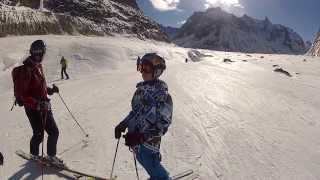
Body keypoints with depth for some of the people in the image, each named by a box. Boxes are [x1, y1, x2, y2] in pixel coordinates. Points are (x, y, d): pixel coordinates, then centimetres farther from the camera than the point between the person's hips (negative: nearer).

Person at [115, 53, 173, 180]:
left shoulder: (162, 95, -20)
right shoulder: (141, 88, 3)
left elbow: (163, 124, -21)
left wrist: (141, 136, -29)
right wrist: (122, 125, 7)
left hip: (148, 143, -7)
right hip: (135, 141, 7)